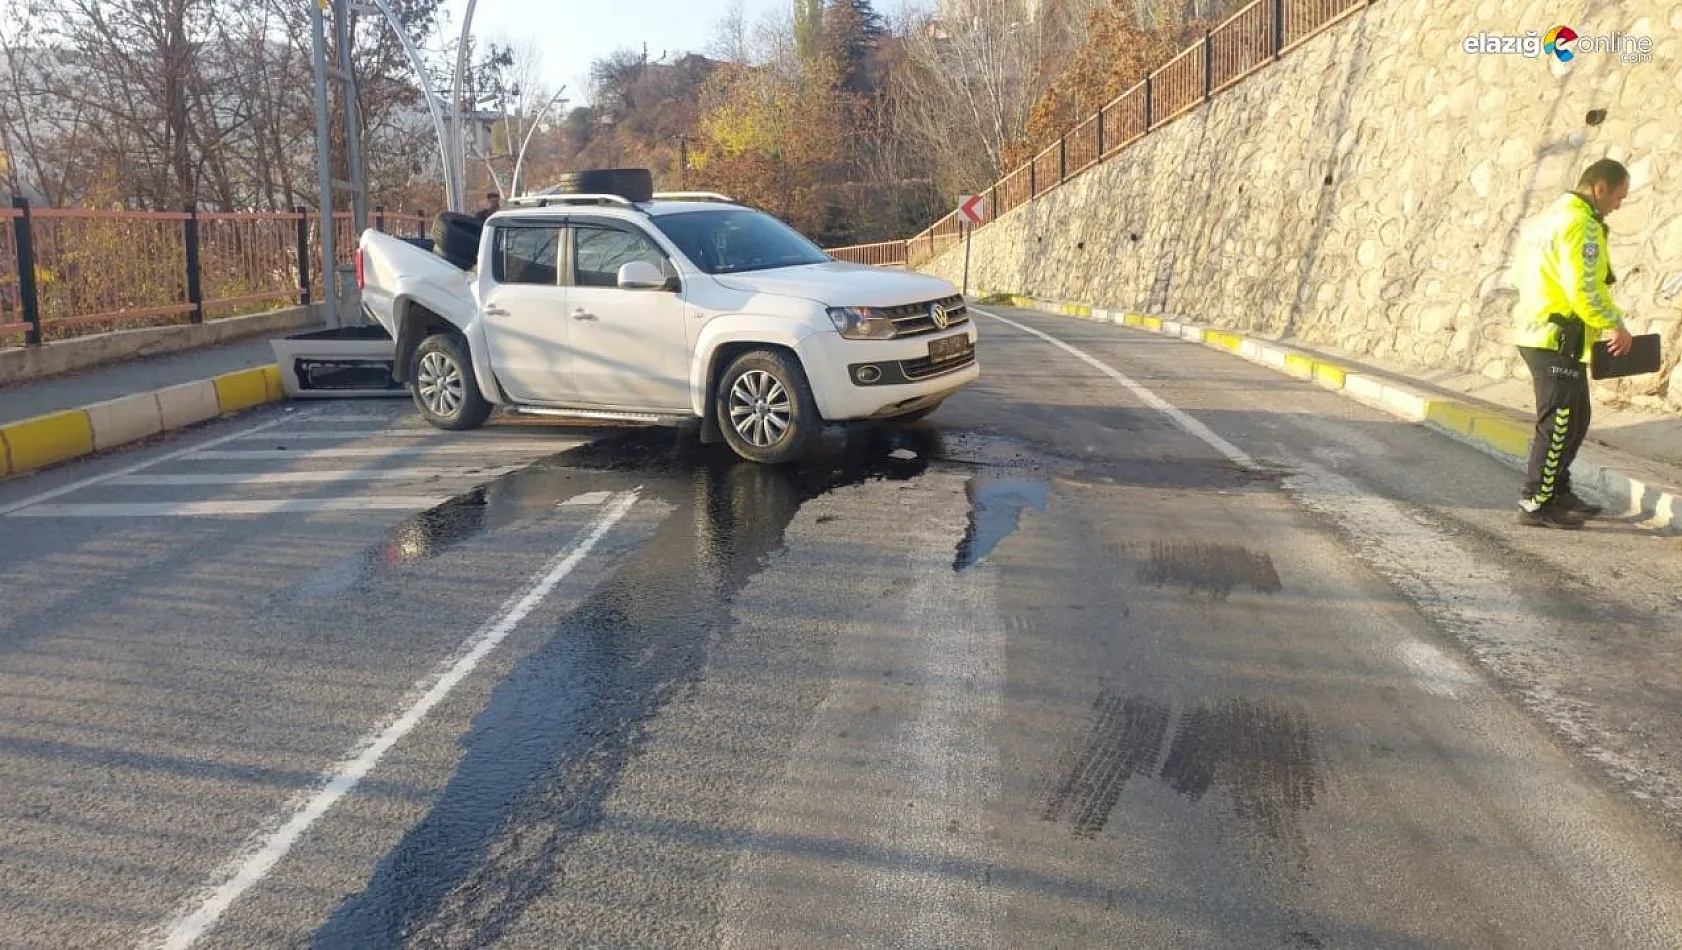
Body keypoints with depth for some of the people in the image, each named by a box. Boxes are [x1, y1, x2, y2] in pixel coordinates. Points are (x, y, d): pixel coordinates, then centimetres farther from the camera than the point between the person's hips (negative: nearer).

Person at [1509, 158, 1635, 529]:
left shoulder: (1550, 216, 17)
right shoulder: (1581, 224, -14)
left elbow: (1520, 273, 21)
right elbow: (1584, 290, -22)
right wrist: (1617, 325, -9)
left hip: (1536, 331, 10)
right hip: (1558, 339, -10)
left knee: (1574, 418, 18)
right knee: (1558, 422, -5)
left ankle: (1557, 492, 25)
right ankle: (1535, 504, -1)